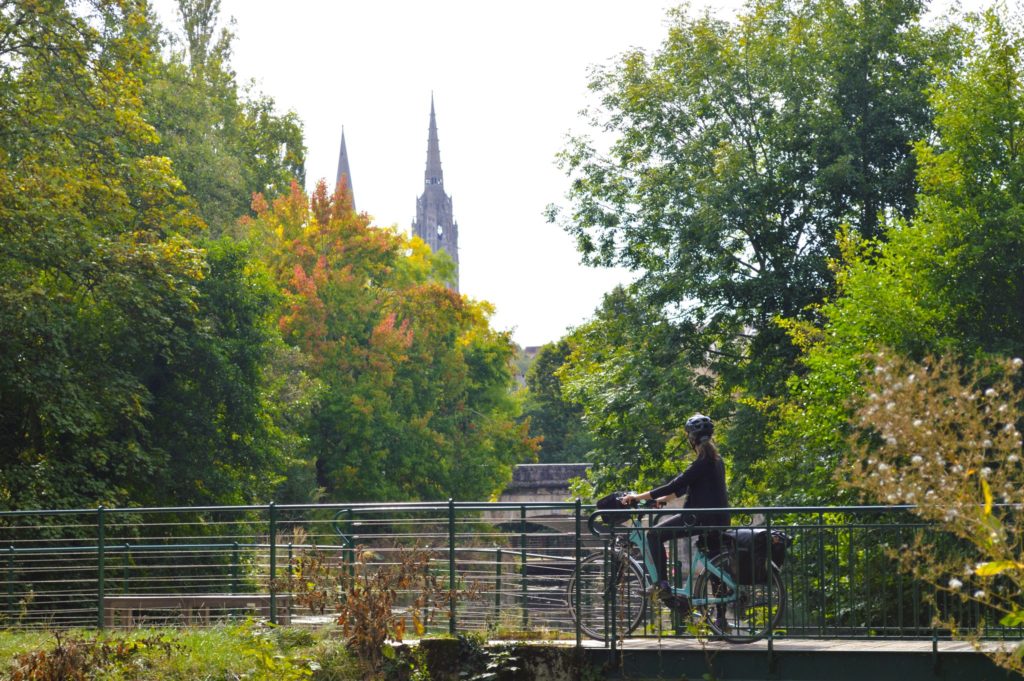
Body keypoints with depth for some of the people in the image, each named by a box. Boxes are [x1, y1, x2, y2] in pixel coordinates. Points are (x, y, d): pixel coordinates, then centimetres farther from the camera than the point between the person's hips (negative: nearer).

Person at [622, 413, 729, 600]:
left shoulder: (703, 462, -14)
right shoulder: (716, 459, 14)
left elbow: (675, 485, -18)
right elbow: (684, 486, 23)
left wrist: (638, 497, -14)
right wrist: (662, 499, 24)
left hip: (701, 518, -9)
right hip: (718, 519, 9)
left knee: (654, 534, -6)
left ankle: (662, 584, -13)